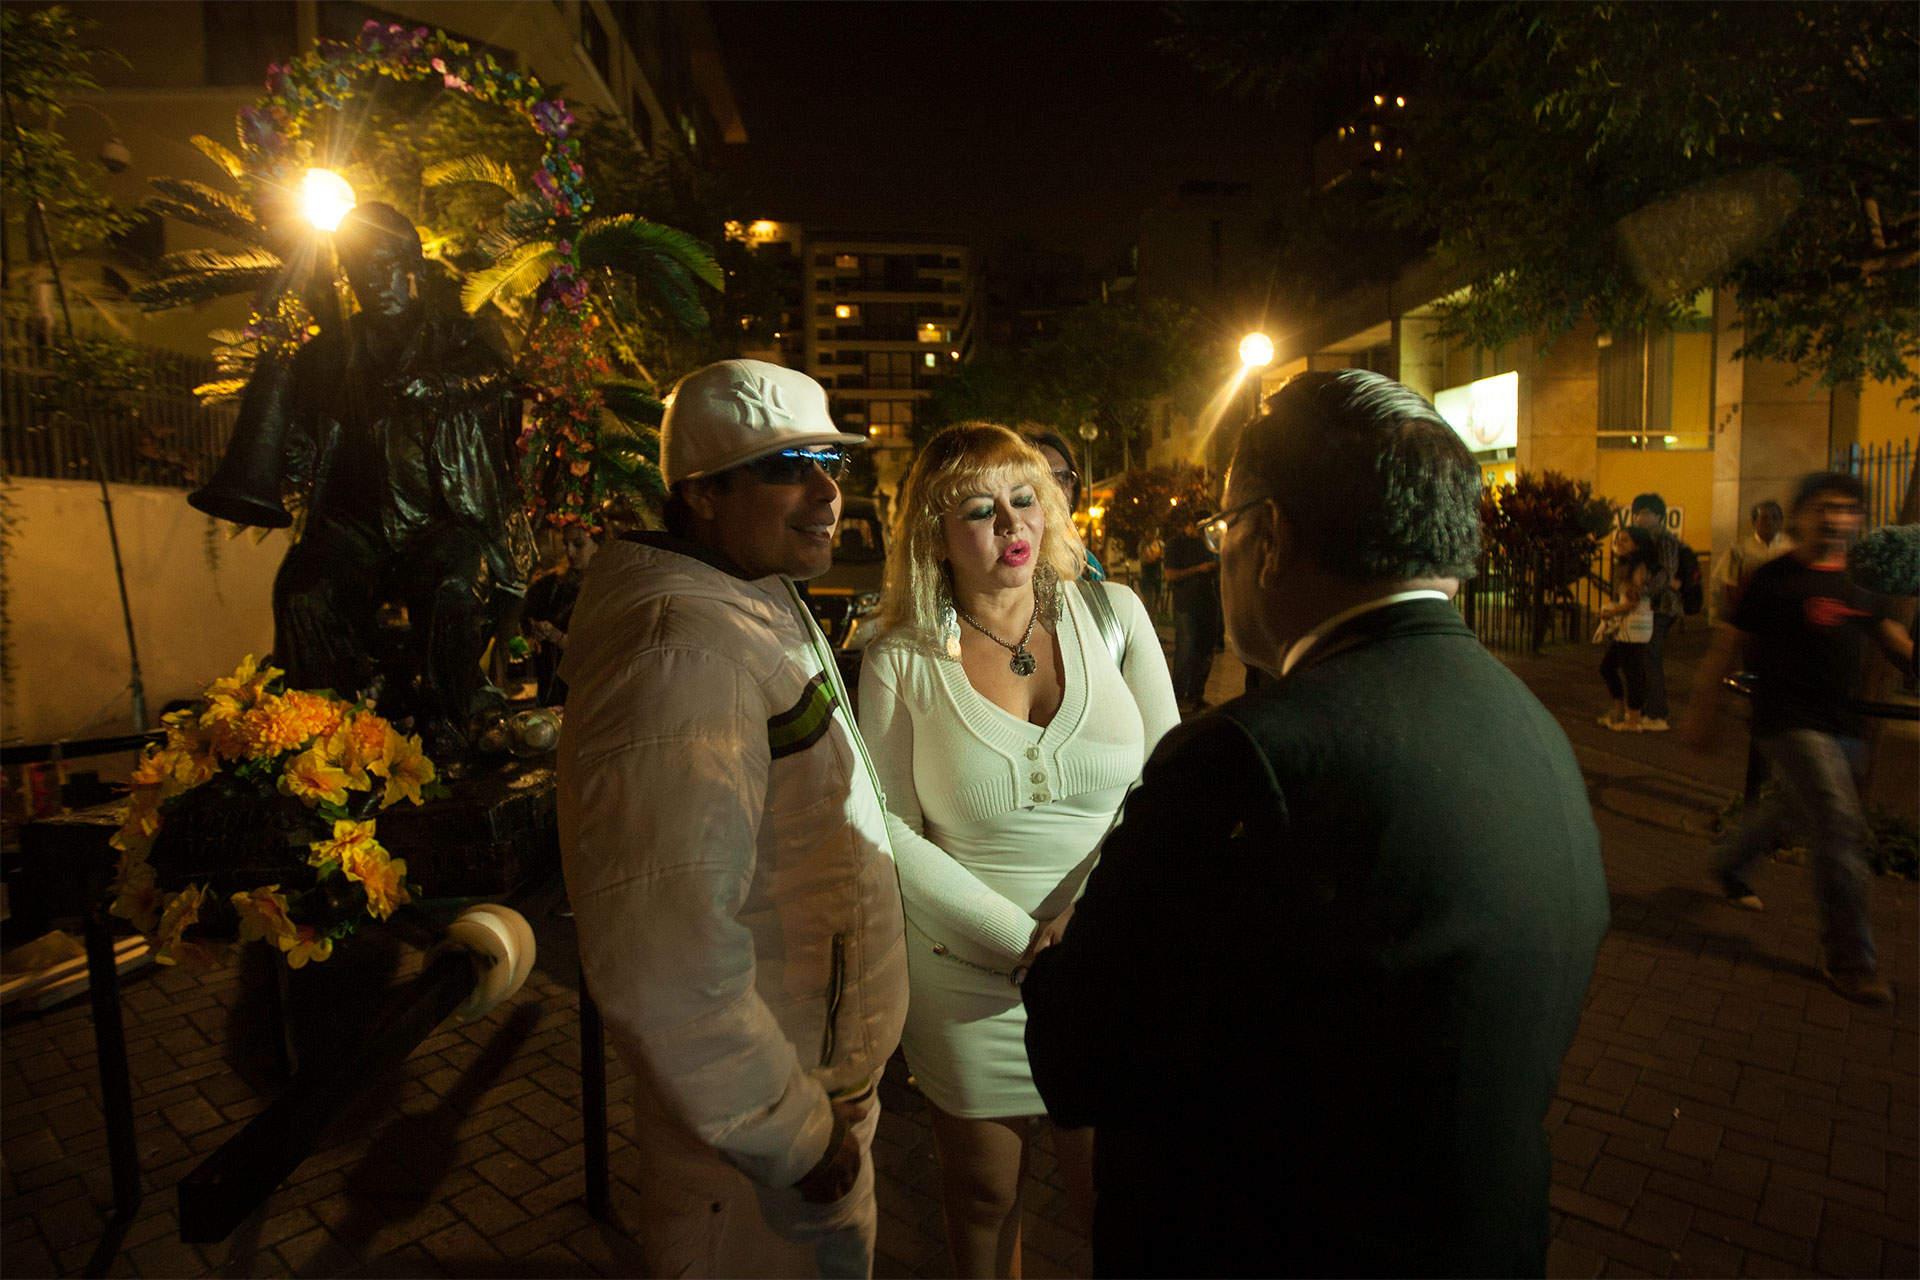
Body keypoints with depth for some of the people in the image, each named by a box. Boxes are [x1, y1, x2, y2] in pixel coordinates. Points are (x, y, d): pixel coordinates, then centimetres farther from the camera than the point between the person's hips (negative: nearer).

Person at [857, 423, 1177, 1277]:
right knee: (983, 1194, 19)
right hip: (969, 975, 0)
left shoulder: (1111, 615, -2)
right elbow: (891, 833, -7)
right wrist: (1022, 942, -13)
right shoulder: (900, 662, -7)